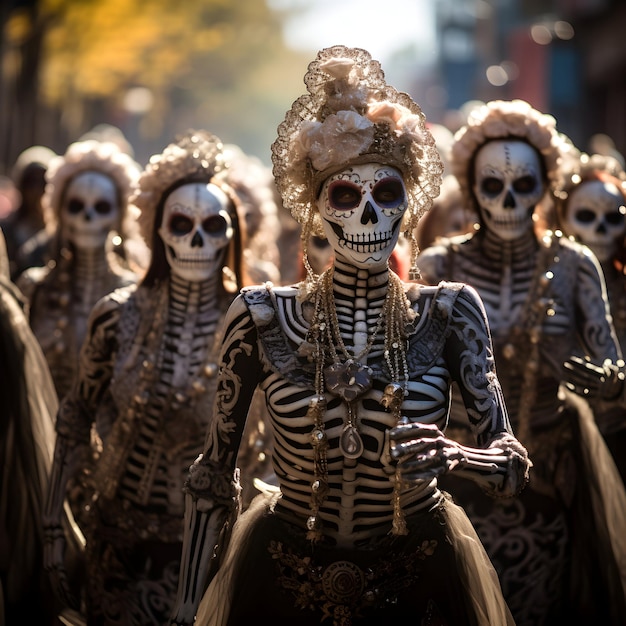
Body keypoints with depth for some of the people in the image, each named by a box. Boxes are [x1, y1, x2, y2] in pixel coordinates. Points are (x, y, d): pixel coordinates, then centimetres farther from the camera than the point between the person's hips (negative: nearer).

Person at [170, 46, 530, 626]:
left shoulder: (447, 312, -9)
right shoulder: (262, 317, -10)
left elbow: (512, 468, -11)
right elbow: (212, 474, -3)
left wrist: (453, 456, -33)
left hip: (421, 579, 1)